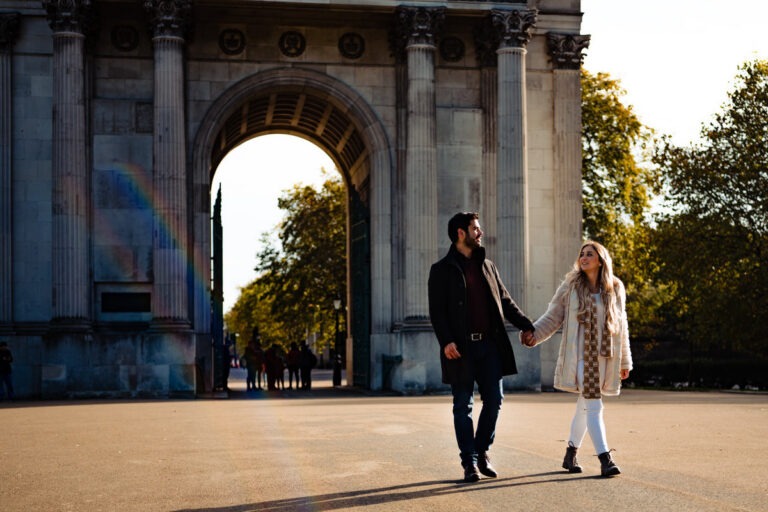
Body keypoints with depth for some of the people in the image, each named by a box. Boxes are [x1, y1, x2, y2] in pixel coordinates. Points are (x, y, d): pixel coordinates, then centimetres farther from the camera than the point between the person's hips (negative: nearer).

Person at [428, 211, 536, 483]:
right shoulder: (442, 270, 0)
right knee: (463, 406, 2)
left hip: (489, 345, 5)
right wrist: (445, 341, -19)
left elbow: (505, 301, 20)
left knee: (494, 399, 4)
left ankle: (482, 451, 21)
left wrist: (526, 326, 12)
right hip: (461, 348, -5)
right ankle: (469, 462, 9)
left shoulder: (487, 266, 17)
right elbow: (437, 311, -6)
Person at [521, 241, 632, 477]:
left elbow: (621, 326, 13)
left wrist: (625, 361, 15)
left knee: (585, 405, 12)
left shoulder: (615, 289, 7)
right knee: (593, 405, -12)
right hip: (580, 355, -3)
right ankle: (605, 459, -12)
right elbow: (553, 317, 1)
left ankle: (571, 453, 27)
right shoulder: (570, 287, 0)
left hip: (605, 356, 3)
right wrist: (534, 333, -16)